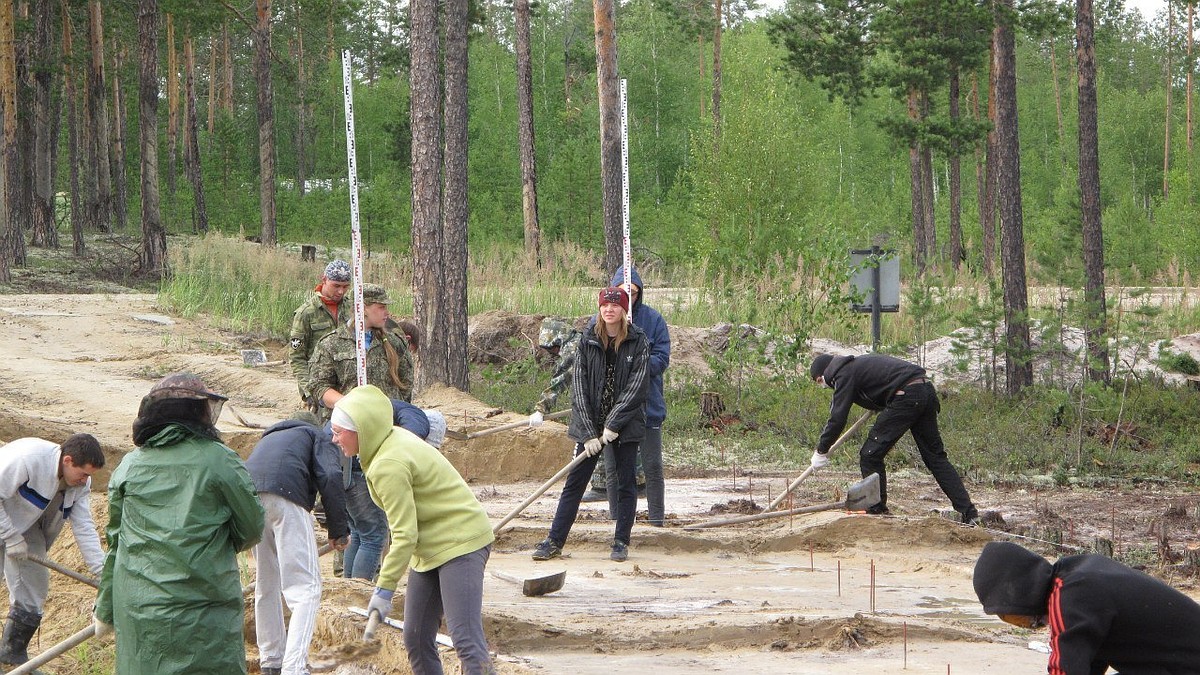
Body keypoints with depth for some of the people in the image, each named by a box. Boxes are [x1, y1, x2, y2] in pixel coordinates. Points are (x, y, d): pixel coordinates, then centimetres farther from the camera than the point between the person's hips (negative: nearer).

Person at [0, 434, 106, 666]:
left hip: (27, 529, 7)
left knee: (33, 589, 7)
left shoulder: (79, 483, -10)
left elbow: (84, 528, -8)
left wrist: (102, 571, -15)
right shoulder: (27, 458, -34)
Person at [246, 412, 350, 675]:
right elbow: (331, 478, 4)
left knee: (266, 586, 22)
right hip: (285, 494, -6)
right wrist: (339, 530, 8)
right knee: (305, 588, -8)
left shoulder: (269, 438, 42)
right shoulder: (317, 436, 25)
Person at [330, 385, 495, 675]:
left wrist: (384, 588, -17)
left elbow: (404, 535, -22)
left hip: (460, 542, -11)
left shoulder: (388, 466, -23)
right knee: (415, 638, 9)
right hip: (431, 548, 11)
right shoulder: (394, 439, 6)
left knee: (466, 640, -18)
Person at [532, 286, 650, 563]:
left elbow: (636, 387, -10)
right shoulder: (589, 341, 0)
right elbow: (579, 387, -3)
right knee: (574, 482, 2)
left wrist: (613, 425, -17)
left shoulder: (638, 342, -5)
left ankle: (621, 543, 13)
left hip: (625, 425, -1)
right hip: (590, 424, 1)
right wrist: (589, 434, -10)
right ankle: (554, 541, 5)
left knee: (625, 484, 3)